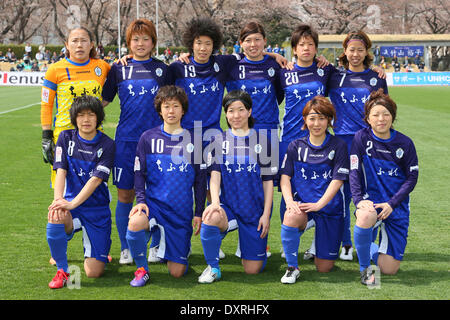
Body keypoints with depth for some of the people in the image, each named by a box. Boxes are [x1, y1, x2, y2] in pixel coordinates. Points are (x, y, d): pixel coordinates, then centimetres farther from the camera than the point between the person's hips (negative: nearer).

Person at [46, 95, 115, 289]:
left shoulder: (107, 144, -6)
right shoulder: (66, 138, 2)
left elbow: (96, 179, -15)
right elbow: (61, 171, -8)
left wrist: (72, 203, -28)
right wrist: (58, 200, -26)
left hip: (97, 208, -1)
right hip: (70, 203, 1)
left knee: (94, 272, -9)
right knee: (55, 222, -36)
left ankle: (96, 251, 30)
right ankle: (62, 270, -10)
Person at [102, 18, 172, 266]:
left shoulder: (162, 69, 9)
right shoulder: (119, 69, 7)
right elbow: (103, 100, 13)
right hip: (126, 139, 0)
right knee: (125, 194, 3)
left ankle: (156, 247, 17)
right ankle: (125, 249, 15)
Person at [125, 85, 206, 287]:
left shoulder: (193, 141, 5)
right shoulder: (148, 138, 2)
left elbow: (200, 180, 9)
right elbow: (139, 173, 3)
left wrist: (199, 213, 5)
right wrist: (141, 200, -12)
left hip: (182, 210, 1)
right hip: (154, 201, -1)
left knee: (177, 272, -3)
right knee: (135, 223, -37)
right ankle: (142, 269, -11)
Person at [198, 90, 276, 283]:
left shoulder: (261, 141, 3)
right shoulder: (219, 141, 5)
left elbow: (268, 181, 4)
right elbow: (215, 175, -5)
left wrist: (266, 214, -3)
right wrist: (215, 201, -23)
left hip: (255, 209, 0)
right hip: (227, 204, 0)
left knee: (252, 269, -1)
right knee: (210, 219, -37)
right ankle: (213, 268, -13)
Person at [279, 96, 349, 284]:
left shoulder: (338, 146, 0)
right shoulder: (296, 146, 6)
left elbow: (338, 180, -7)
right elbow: (285, 176, 1)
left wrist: (319, 205, -19)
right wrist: (289, 201, -18)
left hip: (329, 205, -1)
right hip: (302, 202, 1)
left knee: (324, 267, -1)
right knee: (291, 218, -38)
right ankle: (292, 268, -16)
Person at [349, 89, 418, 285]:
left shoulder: (405, 143, -1)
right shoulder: (361, 138, -4)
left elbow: (412, 178, 1)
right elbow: (354, 172, -7)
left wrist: (391, 204, -12)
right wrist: (359, 200, -23)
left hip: (396, 207, 2)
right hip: (370, 200, -1)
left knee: (389, 269, -4)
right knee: (366, 217, -42)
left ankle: (370, 247, 32)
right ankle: (364, 268, -18)